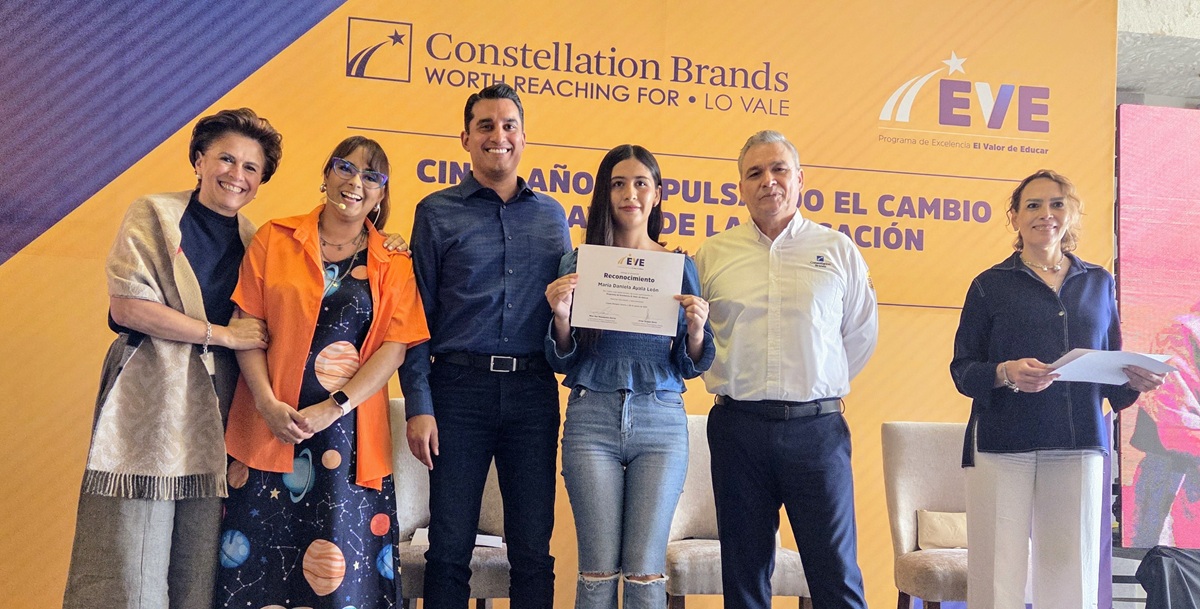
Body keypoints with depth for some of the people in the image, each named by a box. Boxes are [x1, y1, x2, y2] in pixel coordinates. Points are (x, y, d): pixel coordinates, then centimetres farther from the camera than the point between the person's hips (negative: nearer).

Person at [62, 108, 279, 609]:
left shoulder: (254, 241, 14)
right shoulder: (153, 216, 1)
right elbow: (126, 306, -9)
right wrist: (222, 333, -9)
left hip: (216, 412, 4)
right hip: (151, 405, -4)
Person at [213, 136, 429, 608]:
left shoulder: (393, 266, 8)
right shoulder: (275, 240, 8)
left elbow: (394, 348, -1)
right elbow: (247, 323, 2)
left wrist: (332, 409, -12)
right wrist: (268, 402, -11)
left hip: (349, 435, 0)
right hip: (270, 427, 0)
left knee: (342, 570, -1)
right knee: (259, 557, 2)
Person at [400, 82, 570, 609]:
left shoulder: (551, 215, 13)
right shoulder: (436, 212, 5)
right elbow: (417, 316, 1)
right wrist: (418, 405, -6)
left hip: (533, 389, 2)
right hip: (460, 386, -2)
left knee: (534, 549, 6)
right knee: (450, 547, 3)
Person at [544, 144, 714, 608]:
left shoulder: (680, 266, 7)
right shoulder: (579, 263, 5)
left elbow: (691, 366, 8)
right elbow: (562, 362, 6)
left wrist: (696, 329, -12)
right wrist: (561, 316, -13)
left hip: (661, 419, 1)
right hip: (593, 418, 0)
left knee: (645, 571, 2)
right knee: (598, 570, 2)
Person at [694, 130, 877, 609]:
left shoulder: (838, 251, 7)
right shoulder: (712, 255, 8)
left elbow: (861, 334, 14)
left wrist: (822, 385, 10)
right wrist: (728, 382, 5)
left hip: (817, 427, -1)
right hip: (738, 426, 1)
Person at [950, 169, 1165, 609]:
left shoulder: (1098, 283, 15)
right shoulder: (991, 285, 5)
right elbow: (962, 370, 1)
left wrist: (1134, 381, -3)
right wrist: (1007, 373, -18)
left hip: (1080, 444, 3)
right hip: (1003, 442, -2)